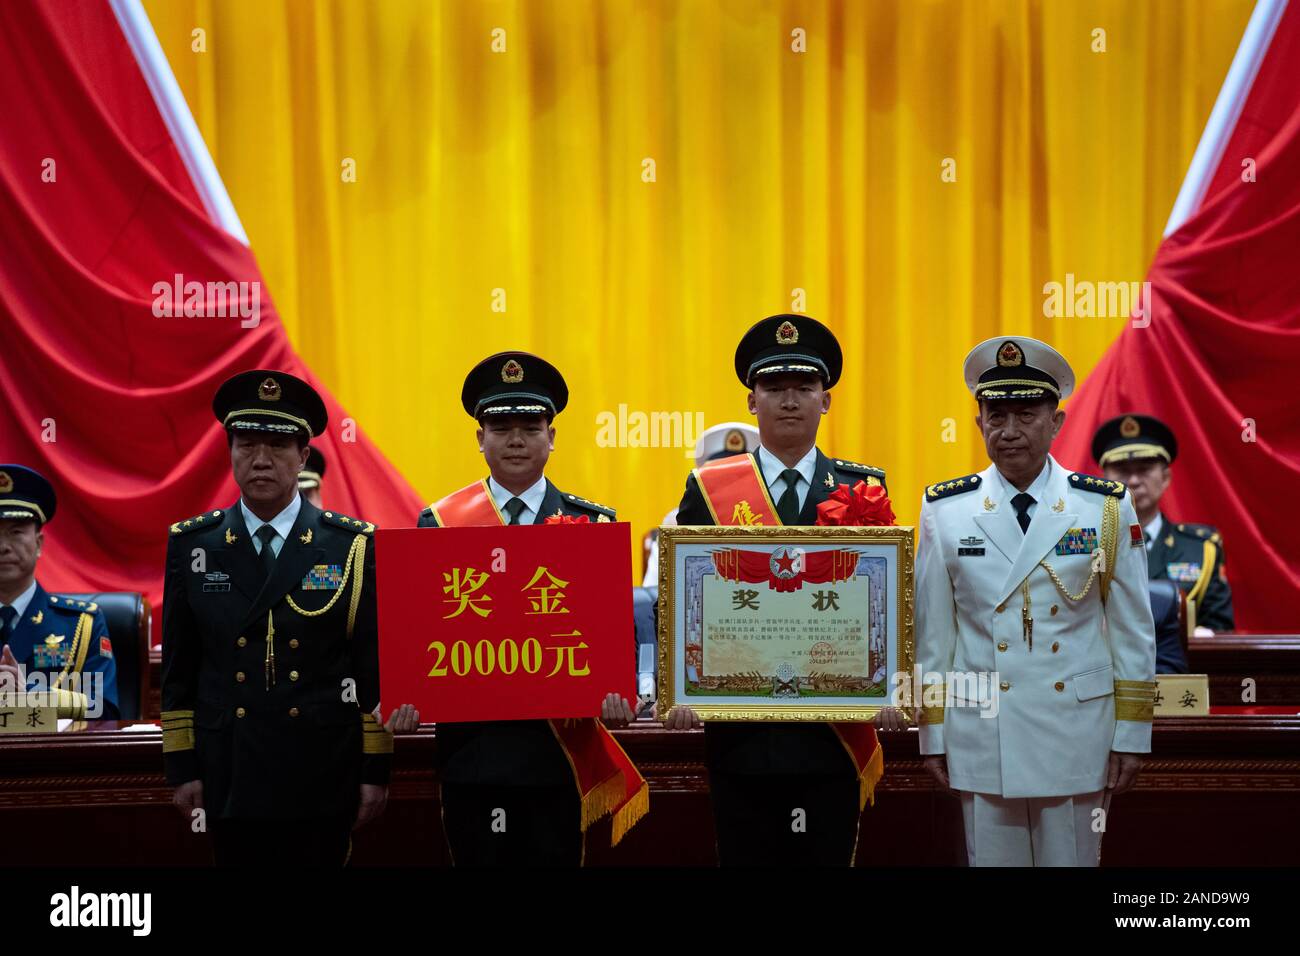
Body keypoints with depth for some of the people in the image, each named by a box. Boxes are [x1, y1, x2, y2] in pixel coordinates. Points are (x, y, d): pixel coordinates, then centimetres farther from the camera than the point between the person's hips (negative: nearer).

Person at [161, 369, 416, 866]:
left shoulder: (354, 545, 0)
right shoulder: (190, 545, 4)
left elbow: (374, 666, 1)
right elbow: (178, 670, 7)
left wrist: (376, 768, -1)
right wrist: (182, 766, 3)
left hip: (324, 776, -1)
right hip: (230, 778, 1)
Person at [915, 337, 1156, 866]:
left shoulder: (1108, 508, -1)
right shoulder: (944, 510, -1)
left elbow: (1133, 630, 2)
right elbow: (932, 632, 3)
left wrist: (1132, 735, 2)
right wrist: (933, 734, 3)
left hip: (1077, 739, 0)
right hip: (979, 739, 0)